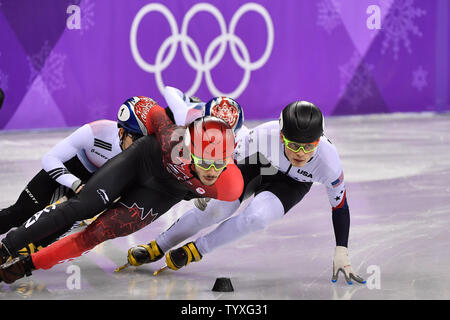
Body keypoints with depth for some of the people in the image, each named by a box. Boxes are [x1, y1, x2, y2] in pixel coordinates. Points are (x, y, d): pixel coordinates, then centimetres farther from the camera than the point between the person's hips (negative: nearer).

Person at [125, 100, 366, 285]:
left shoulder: (329, 162, -36)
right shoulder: (264, 136, -40)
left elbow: (340, 205, -18)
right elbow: (231, 159, -18)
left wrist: (341, 254, -15)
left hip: (290, 184, 0)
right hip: (254, 165, 0)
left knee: (258, 216, -27)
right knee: (215, 209, -15)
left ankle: (196, 250, -5)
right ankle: (157, 248, 8)